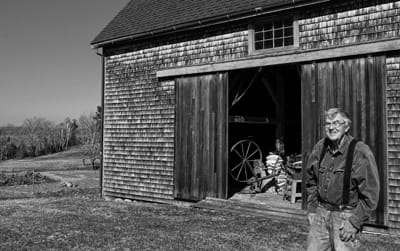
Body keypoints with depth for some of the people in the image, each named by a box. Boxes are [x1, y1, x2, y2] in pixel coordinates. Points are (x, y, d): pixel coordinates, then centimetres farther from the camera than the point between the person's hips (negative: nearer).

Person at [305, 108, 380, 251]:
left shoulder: (360, 152, -12)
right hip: (321, 213, 5)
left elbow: (370, 194, -12)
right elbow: (311, 181, 16)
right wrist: (311, 209, 9)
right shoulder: (319, 148, 3)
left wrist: (354, 223, -13)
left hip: (346, 216, -4)